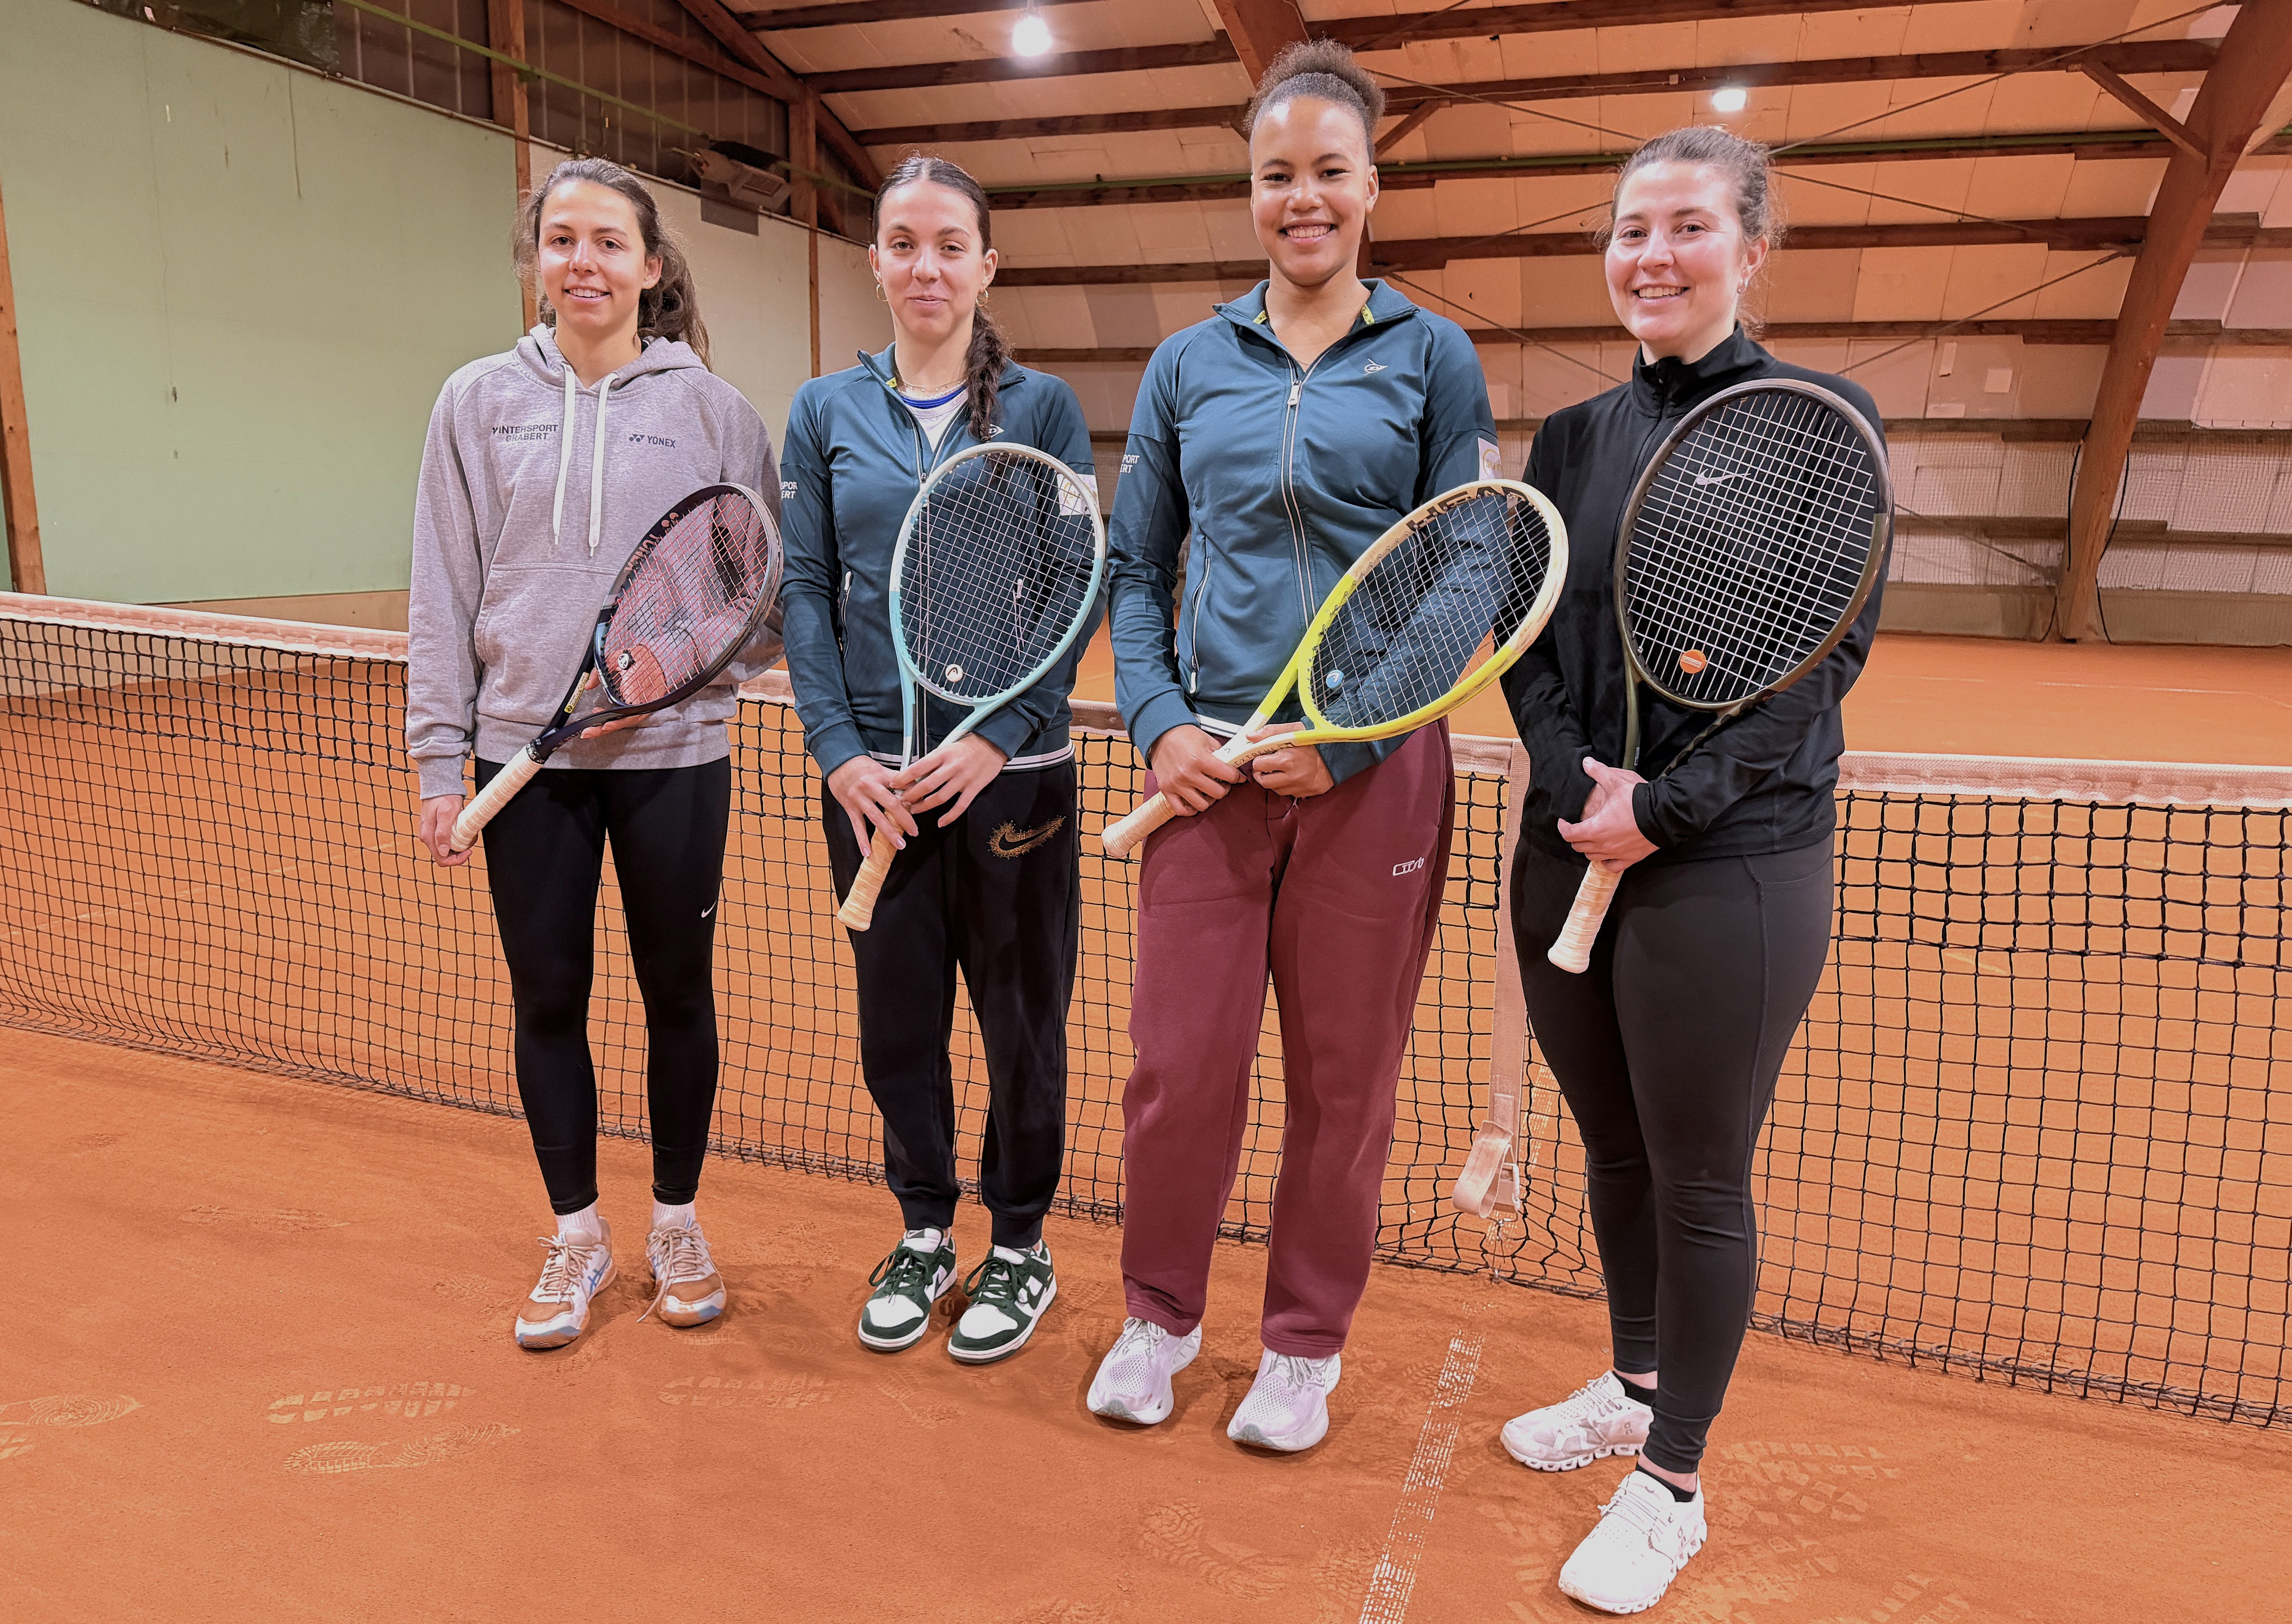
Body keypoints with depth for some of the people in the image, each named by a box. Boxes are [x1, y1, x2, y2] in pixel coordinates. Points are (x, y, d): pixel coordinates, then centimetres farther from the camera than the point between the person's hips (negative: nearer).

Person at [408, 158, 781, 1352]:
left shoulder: (712, 408, 1)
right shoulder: (479, 402, 5)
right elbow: (443, 594, 5)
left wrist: (698, 666, -12)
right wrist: (440, 759, 1)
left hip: (674, 756, -1)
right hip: (526, 755, 2)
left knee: (679, 997, 9)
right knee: (547, 1003, 9)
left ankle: (676, 1224, 29)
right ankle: (576, 1235, 28)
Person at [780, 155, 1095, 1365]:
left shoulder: (1042, 407, 0)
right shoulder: (826, 411, 7)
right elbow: (806, 589, 5)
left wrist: (997, 736, -15)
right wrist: (837, 749, -7)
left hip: (1011, 768, -2)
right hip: (874, 772, 2)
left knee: (1020, 1016, 8)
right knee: (896, 1015, 11)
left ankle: (1019, 1246, 27)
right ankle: (924, 1232, 32)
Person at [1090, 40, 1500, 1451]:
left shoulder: (1432, 356, 4)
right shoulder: (1190, 365, 10)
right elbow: (1135, 567, 12)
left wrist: (1348, 734, -11)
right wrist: (1158, 723, -3)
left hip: (1373, 768, -1)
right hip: (1209, 766, 2)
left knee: (1345, 1079, 8)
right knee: (1180, 1064, 5)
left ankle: (1306, 1345, 30)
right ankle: (1162, 1314, 30)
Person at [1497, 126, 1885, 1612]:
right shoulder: (1574, 439, 10)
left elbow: (1826, 656, -9)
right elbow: (1527, 640, 6)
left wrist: (1667, 807, -16)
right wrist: (1577, 783, -11)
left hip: (1732, 868, -4)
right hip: (1569, 857, 5)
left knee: (1700, 1180, 5)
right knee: (1615, 1152, 18)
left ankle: (1673, 1481, 24)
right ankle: (1633, 1385, 41)